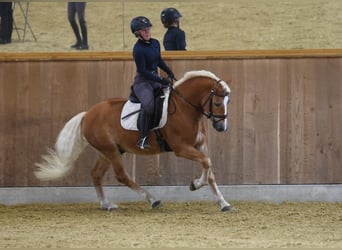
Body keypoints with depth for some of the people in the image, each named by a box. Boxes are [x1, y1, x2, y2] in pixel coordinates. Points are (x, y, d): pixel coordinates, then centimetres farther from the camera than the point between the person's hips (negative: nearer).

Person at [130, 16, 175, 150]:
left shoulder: (155, 43, 7)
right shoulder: (138, 49, -17)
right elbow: (143, 71, -18)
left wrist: (169, 72, 9)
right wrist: (160, 80, -20)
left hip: (155, 79, 9)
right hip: (142, 81, -9)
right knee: (148, 104, -31)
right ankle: (143, 139, -26)